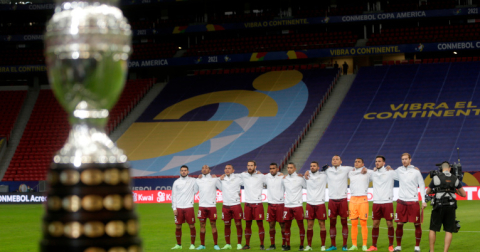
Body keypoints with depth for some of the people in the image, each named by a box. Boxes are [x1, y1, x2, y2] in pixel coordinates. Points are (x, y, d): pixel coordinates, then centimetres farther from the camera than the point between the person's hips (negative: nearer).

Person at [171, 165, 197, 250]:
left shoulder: (192, 181, 4)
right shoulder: (176, 182, 7)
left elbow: (196, 190, -3)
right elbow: (173, 196, 7)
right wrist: (174, 208, 0)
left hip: (189, 207, -2)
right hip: (179, 208, 2)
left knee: (192, 226, -2)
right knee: (178, 227, 5)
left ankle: (192, 244, 8)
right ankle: (178, 245, 17)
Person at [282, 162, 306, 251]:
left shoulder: (300, 178, -1)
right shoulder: (284, 179, 9)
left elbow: (307, 186, 5)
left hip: (298, 205, -3)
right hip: (287, 206, 3)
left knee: (301, 226, 0)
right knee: (287, 226, 5)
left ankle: (301, 245, 7)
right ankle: (287, 245, 13)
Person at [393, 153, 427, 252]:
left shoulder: (416, 172, 1)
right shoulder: (399, 170, 7)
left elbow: (422, 186, 3)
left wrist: (424, 201, -2)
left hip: (413, 201, -2)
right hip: (401, 201, 2)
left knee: (417, 224, 0)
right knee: (399, 224, 3)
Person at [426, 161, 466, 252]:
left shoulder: (436, 178, -1)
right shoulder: (455, 179, 6)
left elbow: (427, 192, 11)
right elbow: (464, 194, 12)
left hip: (439, 206, -2)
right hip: (451, 207, 2)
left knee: (433, 229, 8)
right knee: (449, 231, 5)